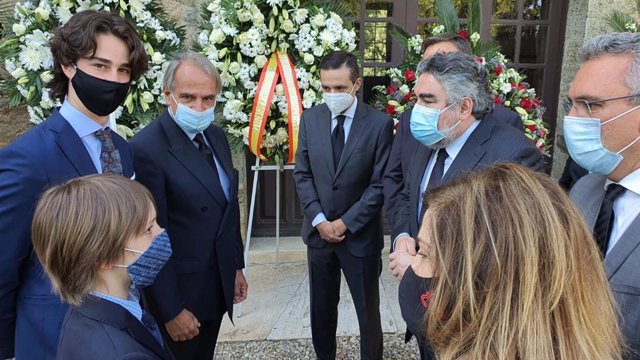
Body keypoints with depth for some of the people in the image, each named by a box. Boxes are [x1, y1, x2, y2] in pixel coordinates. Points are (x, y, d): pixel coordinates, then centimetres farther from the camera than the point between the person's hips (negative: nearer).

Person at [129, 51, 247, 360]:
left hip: (218, 284, 7)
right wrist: (171, 311, -17)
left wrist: (236, 266, 14)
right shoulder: (147, 148, -21)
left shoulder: (216, 136, 3)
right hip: (178, 291, -7)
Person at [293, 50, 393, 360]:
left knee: (368, 310, 11)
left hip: (361, 234, -3)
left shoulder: (379, 123, -10)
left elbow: (380, 184, -10)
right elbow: (302, 174, 2)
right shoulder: (310, 119, 1)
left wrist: (345, 222, -12)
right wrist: (319, 220, -8)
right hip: (319, 231, 3)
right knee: (321, 308, 17)